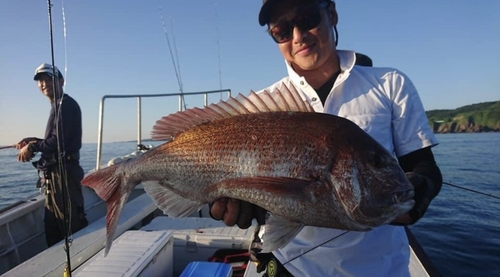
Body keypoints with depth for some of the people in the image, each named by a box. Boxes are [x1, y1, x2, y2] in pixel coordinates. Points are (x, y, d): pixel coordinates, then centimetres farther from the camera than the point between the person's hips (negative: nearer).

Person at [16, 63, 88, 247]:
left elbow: (59, 140, -19)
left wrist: (32, 148, -8)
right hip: (55, 173, 11)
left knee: (73, 223, -7)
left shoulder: (66, 104, -10)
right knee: (52, 225, 18)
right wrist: (34, 141, 11)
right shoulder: (57, 106, 20)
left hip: (64, 172, -11)